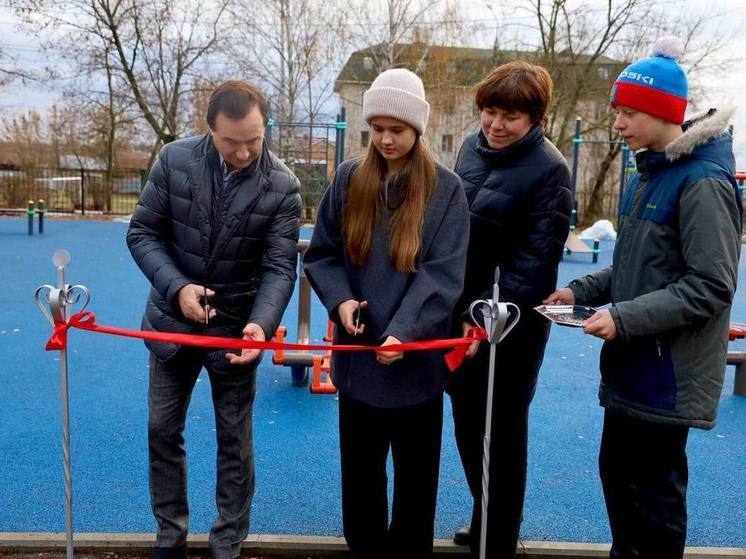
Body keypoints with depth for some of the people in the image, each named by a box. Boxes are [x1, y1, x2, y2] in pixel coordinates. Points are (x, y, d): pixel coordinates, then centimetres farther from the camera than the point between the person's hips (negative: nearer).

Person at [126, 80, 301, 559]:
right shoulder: (174, 160, -10)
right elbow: (143, 232, -5)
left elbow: (280, 267, -15)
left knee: (234, 440, 9)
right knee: (163, 431, 13)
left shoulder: (282, 186, -14)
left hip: (236, 327, -2)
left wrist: (261, 323, -33)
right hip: (173, 319, 2)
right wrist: (176, 287, -20)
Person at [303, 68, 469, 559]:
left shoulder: (446, 189, -5)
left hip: (417, 358, -2)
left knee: (416, 472, 15)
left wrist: (404, 331, -25)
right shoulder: (348, 180, 3)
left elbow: (443, 274, -12)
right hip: (358, 354, 3)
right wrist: (339, 300, -13)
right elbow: (321, 253, 5)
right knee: (360, 468, 17)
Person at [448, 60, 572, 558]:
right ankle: (485, 519, 42)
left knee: (501, 433, 8)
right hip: (462, 310, 7)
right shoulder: (473, 146, 5)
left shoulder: (548, 169, -15)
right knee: (468, 424, 19)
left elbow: (536, 260, -19)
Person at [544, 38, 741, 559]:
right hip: (633, 366, 9)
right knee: (618, 473, 20)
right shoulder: (650, 173, 11)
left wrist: (624, 318, -22)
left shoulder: (702, 182, -17)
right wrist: (582, 290, 4)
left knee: (654, 493, 6)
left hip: (667, 374, -9)